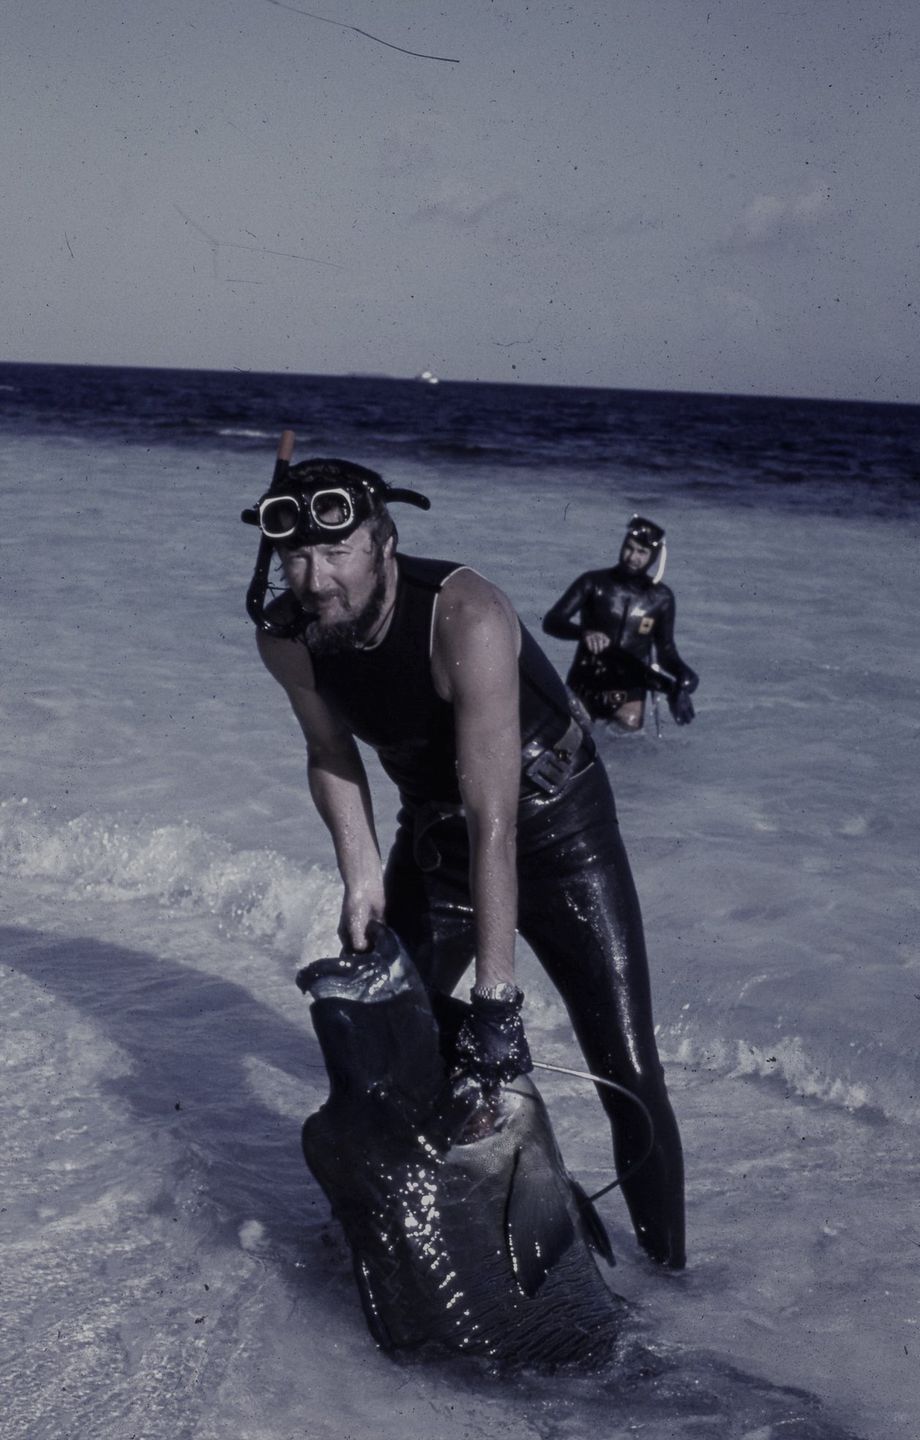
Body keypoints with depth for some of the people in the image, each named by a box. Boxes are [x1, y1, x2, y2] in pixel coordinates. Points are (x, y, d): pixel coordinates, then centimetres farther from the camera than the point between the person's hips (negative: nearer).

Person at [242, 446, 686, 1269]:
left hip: (552, 823, -5)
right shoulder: (286, 638, -17)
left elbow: (495, 822, -37)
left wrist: (496, 997, -37)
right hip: (434, 832, 5)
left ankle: (665, 1270, 12)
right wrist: (361, 876, -10)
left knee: (627, 1075, -8)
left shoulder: (465, 618, -36)